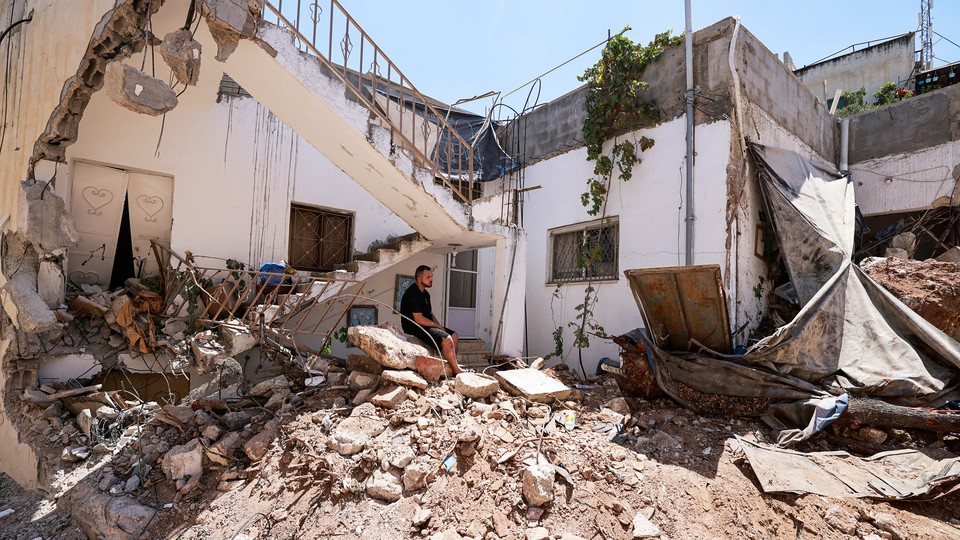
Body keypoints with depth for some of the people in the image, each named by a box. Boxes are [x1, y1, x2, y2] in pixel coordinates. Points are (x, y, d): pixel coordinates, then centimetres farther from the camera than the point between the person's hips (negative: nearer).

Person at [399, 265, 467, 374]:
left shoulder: (425, 293, 14)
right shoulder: (412, 293, -19)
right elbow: (418, 319, -24)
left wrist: (439, 326, 2)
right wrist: (438, 326, -14)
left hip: (425, 326, 11)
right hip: (415, 328, -11)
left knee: (454, 335, 6)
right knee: (446, 339, -23)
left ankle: (453, 366, 6)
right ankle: (457, 370, -10)